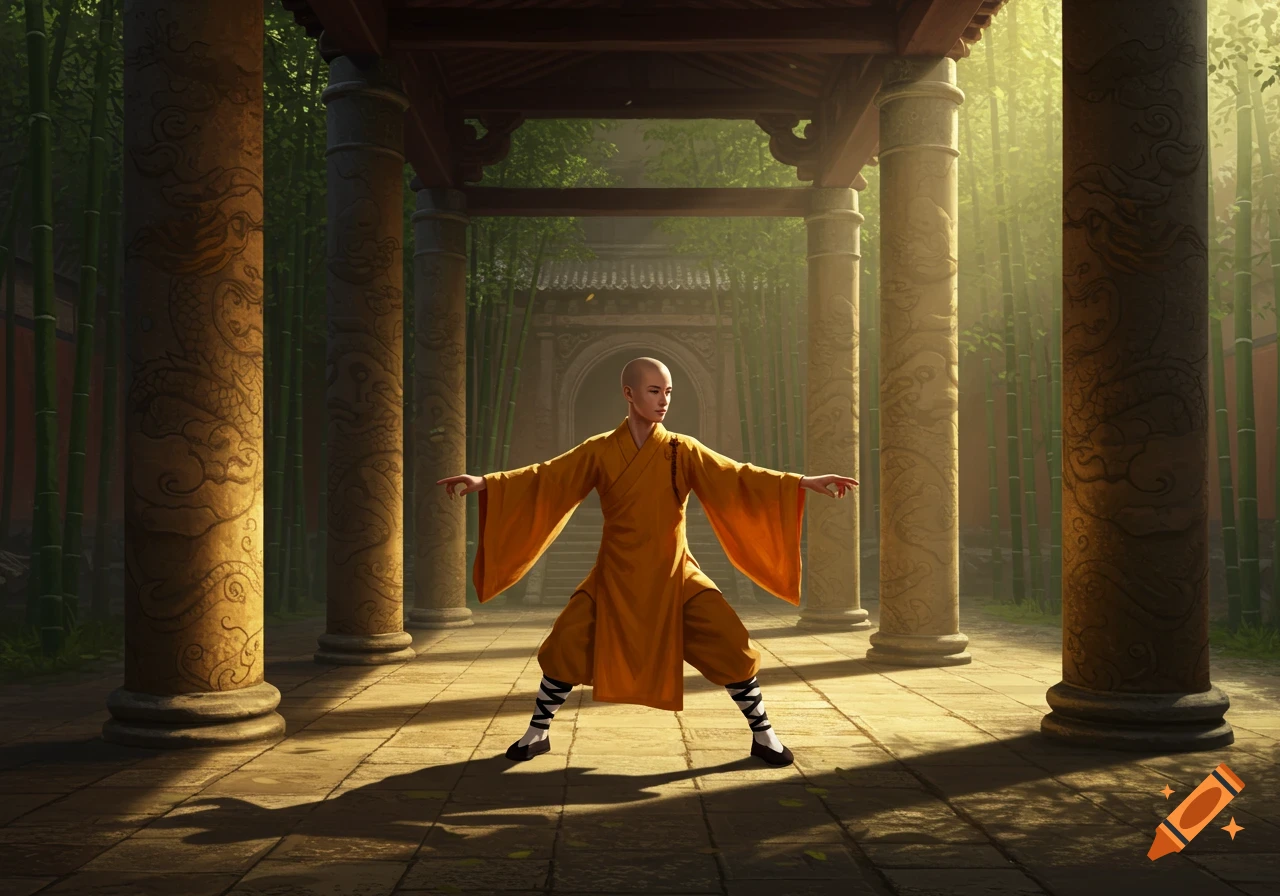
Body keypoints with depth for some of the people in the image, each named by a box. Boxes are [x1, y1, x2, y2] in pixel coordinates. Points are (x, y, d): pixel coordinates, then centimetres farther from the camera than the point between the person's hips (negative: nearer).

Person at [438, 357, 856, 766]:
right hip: (616, 577, 0)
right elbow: (545, 477, -8)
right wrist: (485, 482, -21)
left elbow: (736, 477, -9)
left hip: (675, 577, 0)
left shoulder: (682, 451, -4)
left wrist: (804, 483, -19)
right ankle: (537, 732, 17)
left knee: (731, 645, -9)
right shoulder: (600, 451, -4)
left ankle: (762, 733, 11)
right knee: (566, 647, -7)